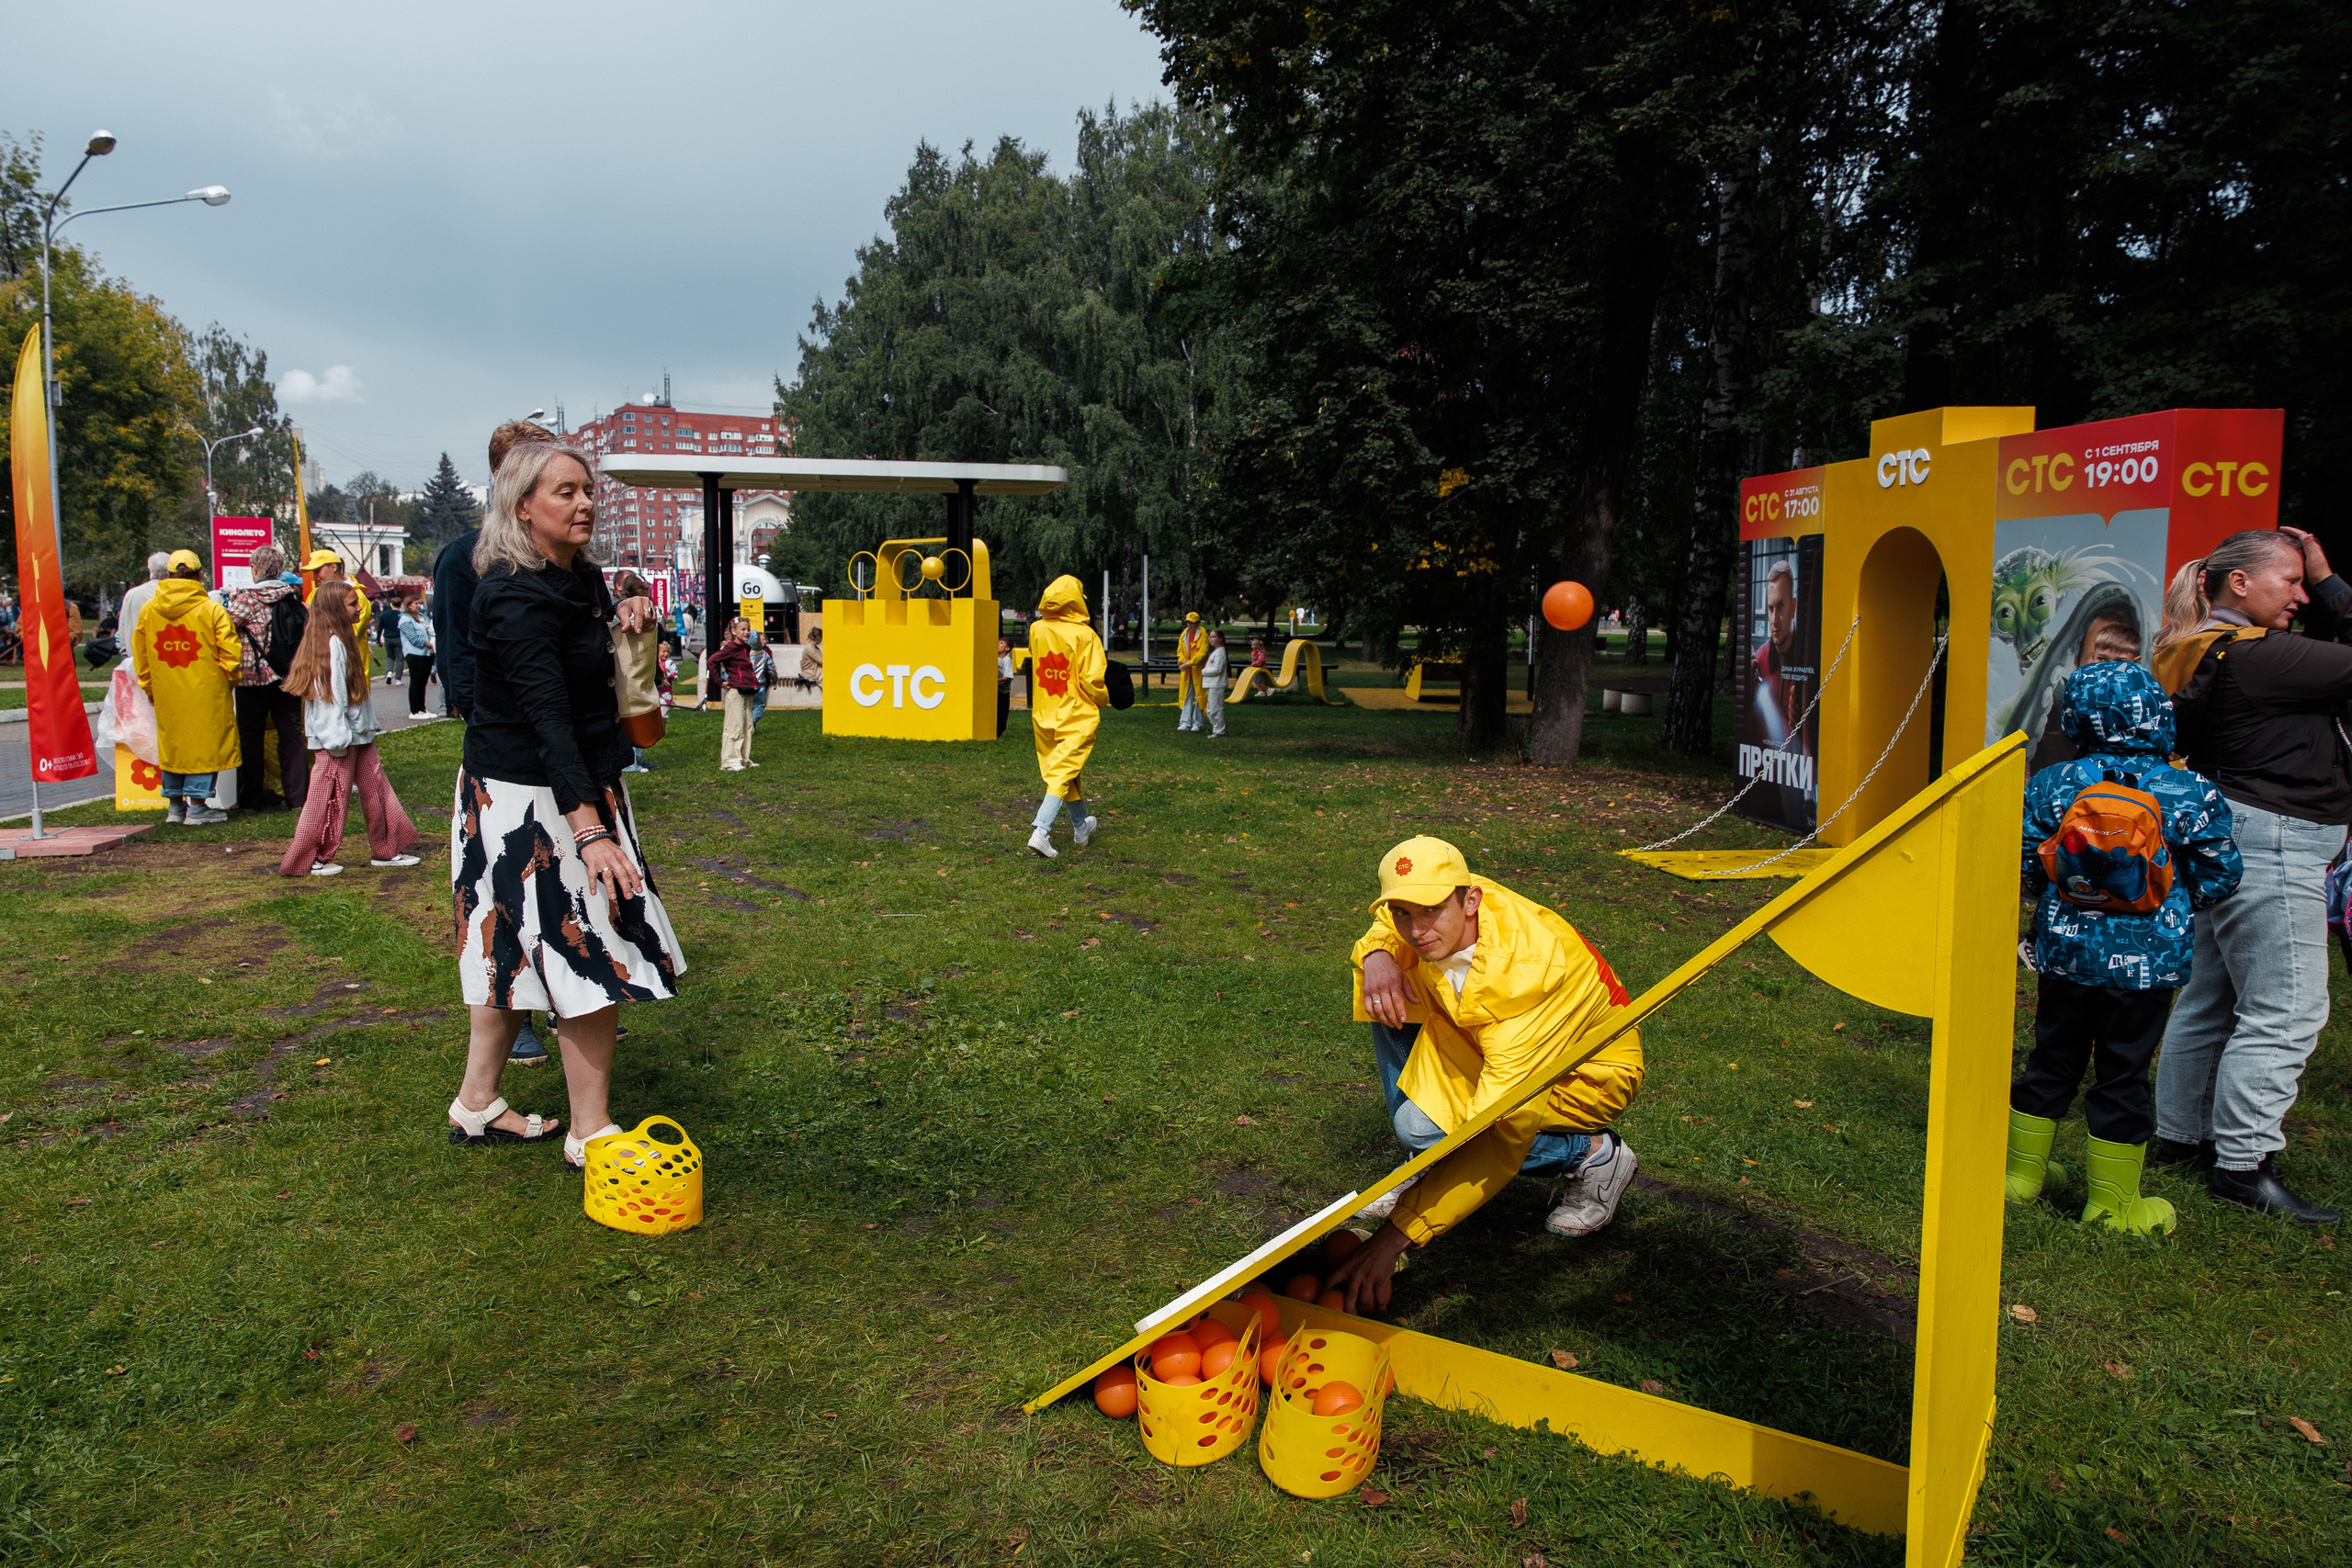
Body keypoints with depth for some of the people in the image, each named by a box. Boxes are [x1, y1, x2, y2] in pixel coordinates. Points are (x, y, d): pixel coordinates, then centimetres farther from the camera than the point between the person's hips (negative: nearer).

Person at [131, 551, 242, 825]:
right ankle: (197, 807, 1)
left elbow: (140, 654, 12)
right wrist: (229, 680, 7)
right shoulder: (211, 610, -10)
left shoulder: (148, 610, 4)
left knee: (171, 743, 14)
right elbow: (230, 652, -10)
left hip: (166, 695, 4)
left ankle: (174, 805, 20)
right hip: (205, 691, -4)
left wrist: (149, 687, 22)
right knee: (203, 743, 1)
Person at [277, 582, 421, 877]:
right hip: (340, 738, -10)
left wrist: (369, 725, 17)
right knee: (330, 797, -2)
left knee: (375, 789, 12)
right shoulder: (332, 643, -16)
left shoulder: (343, 639, 14)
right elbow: (330, 692, -21)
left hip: (358, 734, 10)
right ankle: (309, 860, 8)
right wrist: (338, 737, -22)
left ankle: (387, 851, 19)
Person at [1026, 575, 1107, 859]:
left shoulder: (1035, 630, -2)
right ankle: (1041, 830, -19)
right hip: (1077, 717, -5)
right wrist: (1102, 700, 3)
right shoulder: (1084, 635, -15)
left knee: (1067, 769, 19)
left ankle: (1081, 825, 35)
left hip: (1044, 715, 5)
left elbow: (1025, 667, 10)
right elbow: (1092, 680, -15)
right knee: (1063, 773, -4)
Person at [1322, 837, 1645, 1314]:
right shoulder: (1440, 914, -20)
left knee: (1420, 1124, -26)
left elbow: (1497, 1135, -44)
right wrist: (1376, 954, -23)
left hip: (1584, 1076, -7)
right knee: (1392, 997, -13)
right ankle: (1430, 1166, 0)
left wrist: (1396, 1235, -48)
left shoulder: (1529, 973, -40)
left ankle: (1593, 1154, -5)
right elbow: (1385, 932, 6)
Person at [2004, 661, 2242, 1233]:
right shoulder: (2191, 793, -10)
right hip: (2147, 960, -2)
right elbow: (2219, 874, -2)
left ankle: (2023, 1170, 29)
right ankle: (2113, 1202, 18)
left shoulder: (2051, 785, -7)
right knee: (2122, 1074, 7)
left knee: (2053, 1059, 16)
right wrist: (2178, 906, 16)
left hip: (2067, 950, 2)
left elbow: (2019, 861, -3)